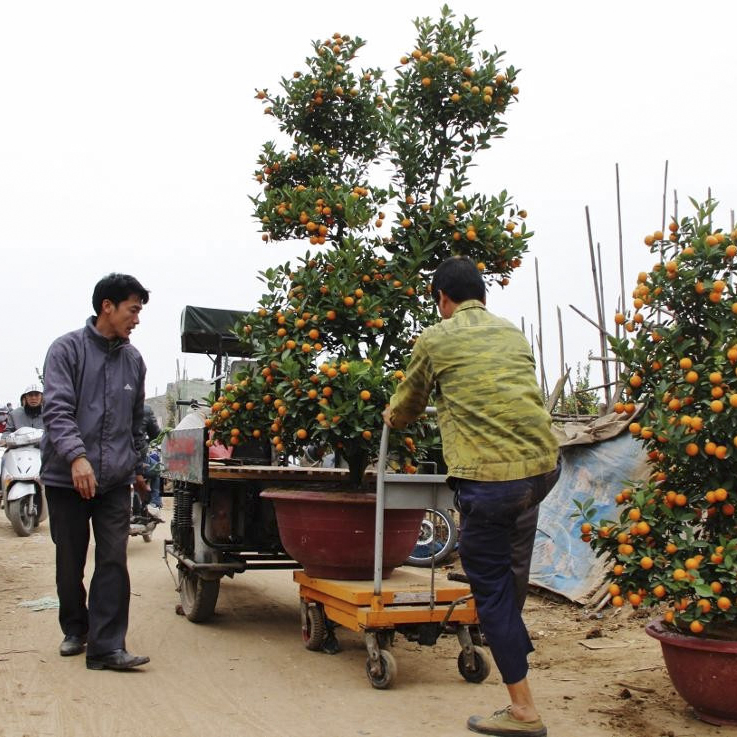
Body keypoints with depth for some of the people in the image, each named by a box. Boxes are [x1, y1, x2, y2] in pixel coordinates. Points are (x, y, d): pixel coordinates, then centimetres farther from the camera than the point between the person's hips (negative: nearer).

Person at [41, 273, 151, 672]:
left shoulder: (133, 359, 11)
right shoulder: (67, 349, -4)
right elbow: (57, 409, -15)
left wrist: (137, 467, 24)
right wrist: (77, 456, -28)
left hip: (115, 480, 3)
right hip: (67, 475, -3)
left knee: (114, 562, -4)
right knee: (70, 561, 10)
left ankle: (106, 646, -2)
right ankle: (75, 629, 30)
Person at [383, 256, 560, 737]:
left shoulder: (434, 340, 5)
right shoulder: (513, 333, 18)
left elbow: (408, 408, 20)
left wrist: (392, 418, 45)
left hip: (489, 477, -5)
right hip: (545, 466, 6)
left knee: (491, 588, 7)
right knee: (518, 518, 37)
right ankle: (514, 628, 43)